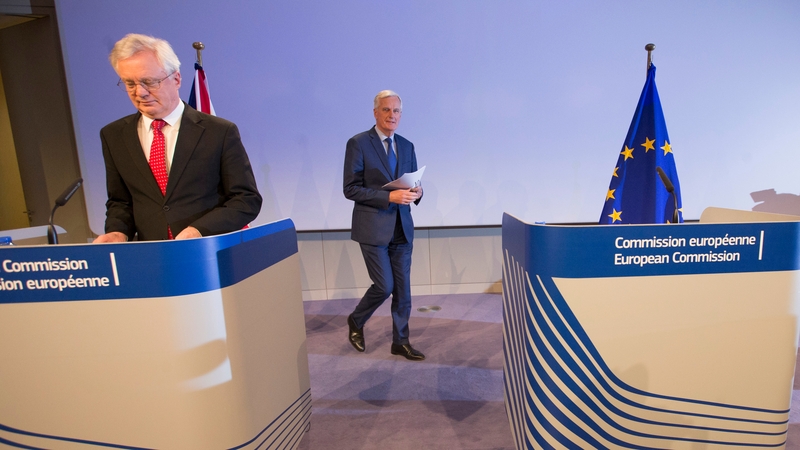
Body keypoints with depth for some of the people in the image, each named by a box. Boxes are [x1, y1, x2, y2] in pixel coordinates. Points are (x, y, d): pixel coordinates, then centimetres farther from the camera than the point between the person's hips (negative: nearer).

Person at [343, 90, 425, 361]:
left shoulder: (407, 146, 11)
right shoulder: (358, 143, -6)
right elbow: (350, 189, -11)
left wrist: (416, 192, -8)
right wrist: (389, 196, -20)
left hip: (402, 227, 6)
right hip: (373, 227, -5)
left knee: (403, 288, 9)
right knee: (384, 286, -2)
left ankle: (400, 341, 25)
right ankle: (356, 321, 27)